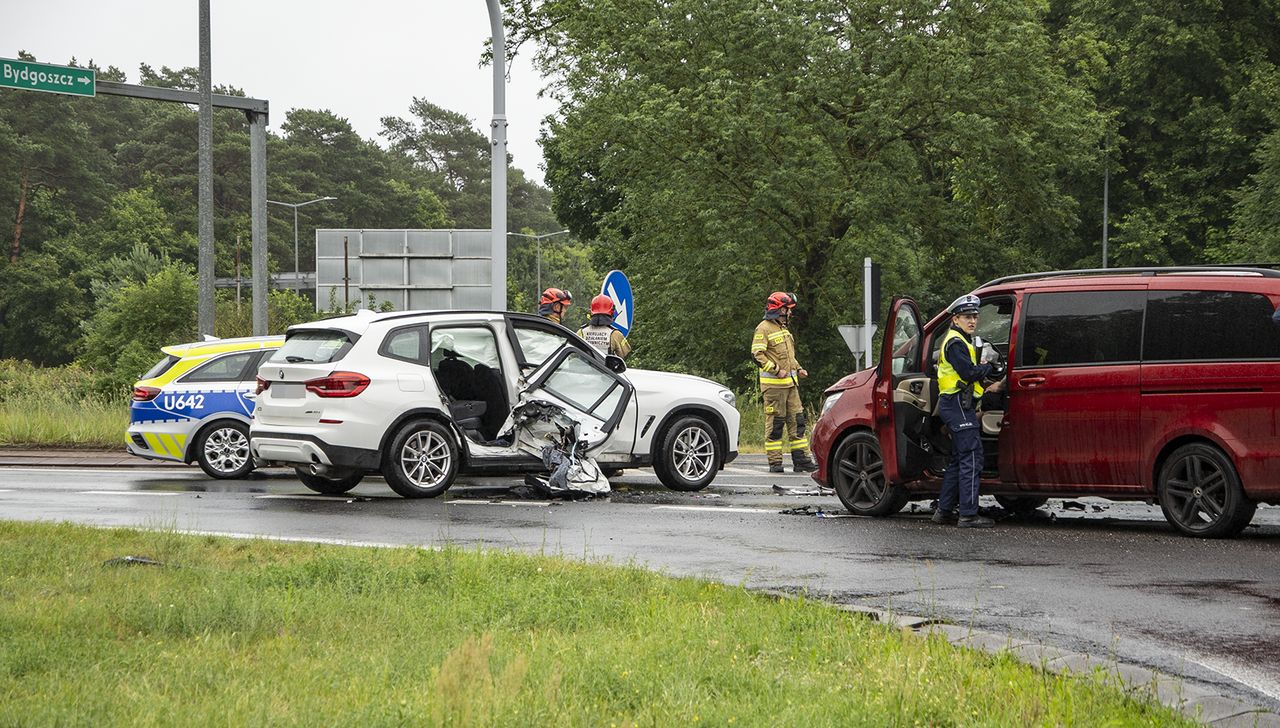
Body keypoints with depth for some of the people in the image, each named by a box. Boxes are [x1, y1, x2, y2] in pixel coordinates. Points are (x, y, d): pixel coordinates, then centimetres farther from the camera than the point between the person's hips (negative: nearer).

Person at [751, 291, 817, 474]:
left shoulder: (784, 329, 20)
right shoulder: (764, 329, -8)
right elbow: (757, 355, -16)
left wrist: (798, 369, 14)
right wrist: (776, 370, -19)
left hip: (790, 383, 9)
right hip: (773, 384, -9)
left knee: (797, 421, 7)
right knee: (775, 423, -5)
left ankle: (801, 460, 9)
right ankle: (775, 462, -3)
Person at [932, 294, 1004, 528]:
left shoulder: (961, 341, 22)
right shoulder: (955, 342, -11)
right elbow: (969, 372, -21)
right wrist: (990, 369, -6)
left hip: (960, 406, 11)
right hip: (958, 405, -11)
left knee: (959, 459, 15)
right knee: (971, 458, -13)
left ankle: (944, 511, 19)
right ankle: (968, 515, -16)